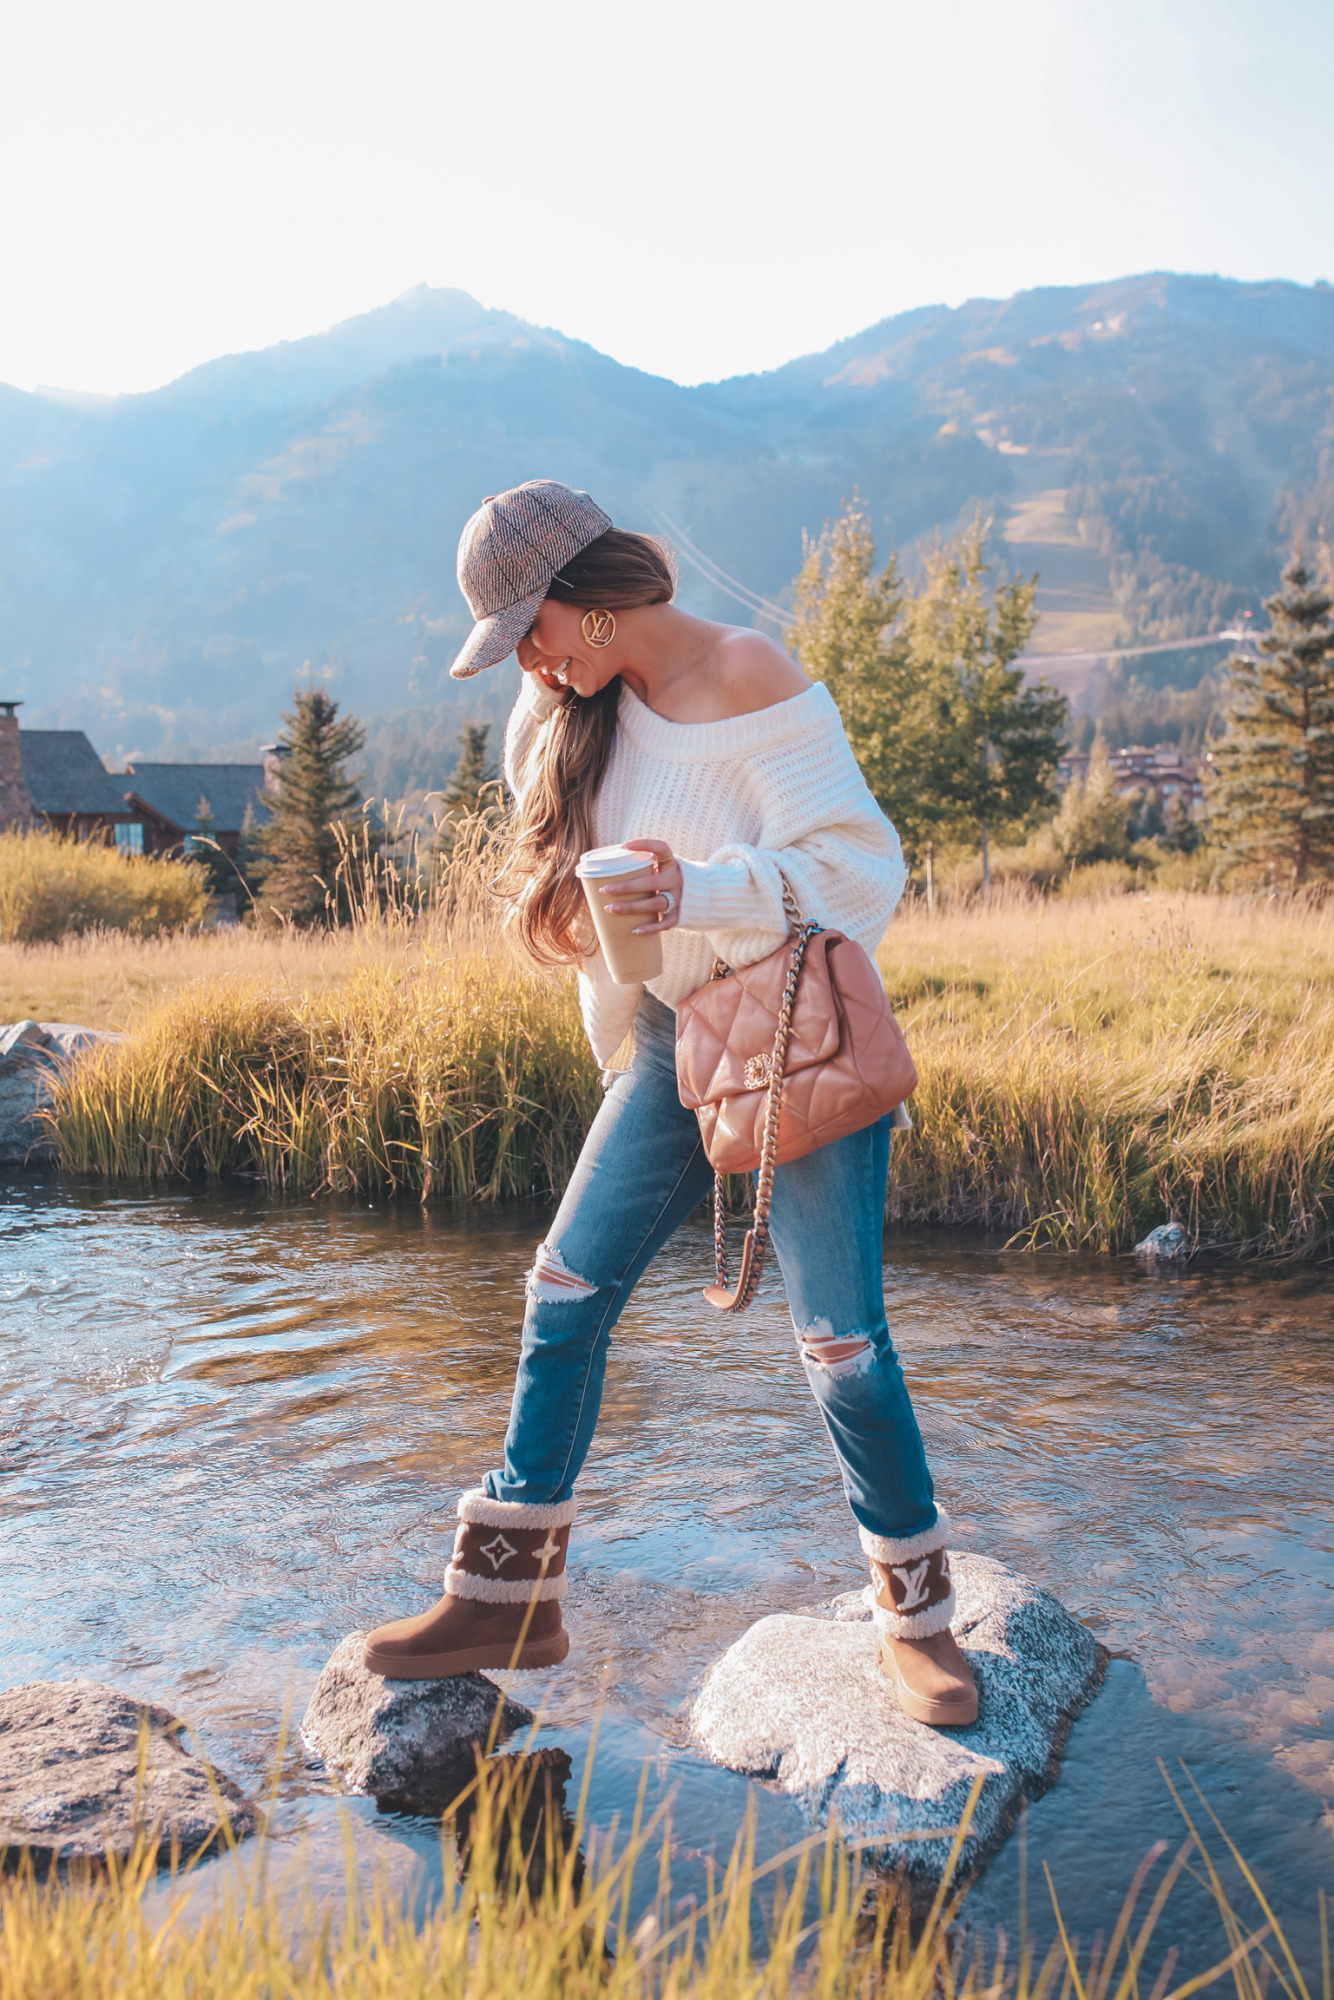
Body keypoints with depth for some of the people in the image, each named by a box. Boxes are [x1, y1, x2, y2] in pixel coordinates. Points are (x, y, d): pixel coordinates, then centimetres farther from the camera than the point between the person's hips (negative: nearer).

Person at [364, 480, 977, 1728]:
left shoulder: (748, 680, -15)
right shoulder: (577, 704, 7)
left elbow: (860, 863, -19)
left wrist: (697, 891, -29)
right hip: (671, 1042, 7)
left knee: (841, 1343, -5)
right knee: (563, 1296, 3)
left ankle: (917, 1616, 15)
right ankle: (504, 1599, 16)